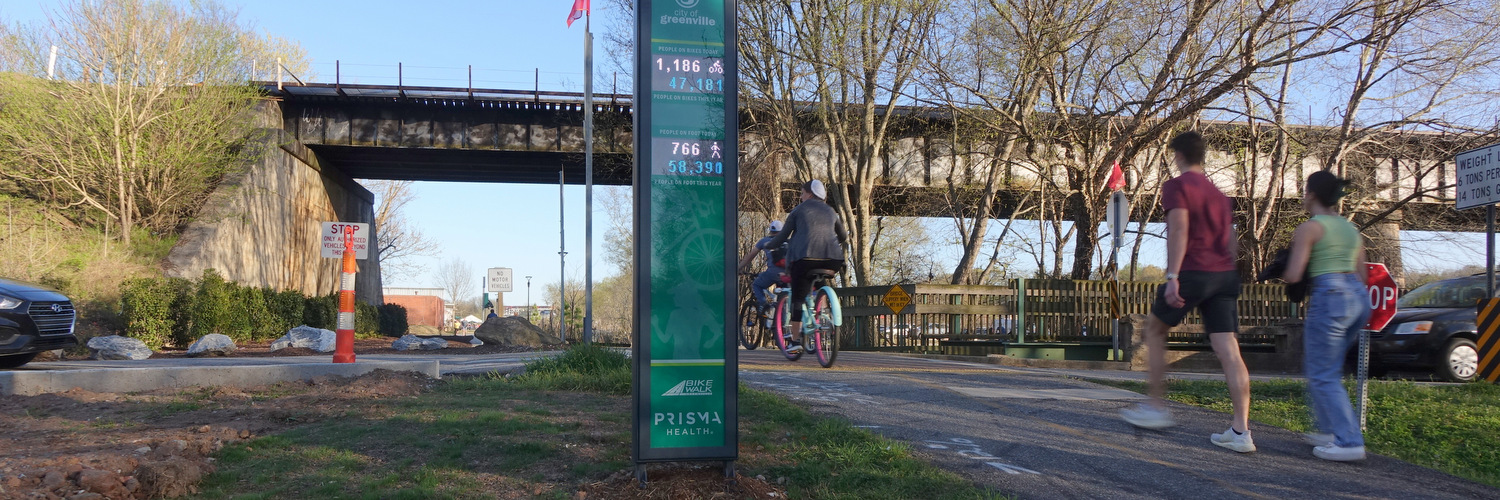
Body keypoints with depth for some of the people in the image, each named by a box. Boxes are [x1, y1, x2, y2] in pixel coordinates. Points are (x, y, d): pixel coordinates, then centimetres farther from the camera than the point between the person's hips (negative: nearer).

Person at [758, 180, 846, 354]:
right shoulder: (831, 211, 23)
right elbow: (843, 236, 35)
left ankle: (795, 341, 0)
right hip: (832, 260, 4)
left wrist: (764, 246, 29)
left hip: (805, 257, -4)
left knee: (798, 298, 3)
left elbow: (782, 236, 13)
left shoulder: (799, 210, 11)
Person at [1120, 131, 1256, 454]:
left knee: (1154, 328, 14)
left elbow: (1179, 229, -15)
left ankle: (1157, 408, 16)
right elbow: (1231, 242, 23)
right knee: (1228, 349, 0)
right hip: (1225, 275, 6)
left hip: (1192, 272, -6)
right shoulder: (1219, 194, 22)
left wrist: (1173, 276, -20)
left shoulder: (1177, 186, -1)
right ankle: (1241, 431, -4)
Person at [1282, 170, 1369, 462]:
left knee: (1323, 375, -2)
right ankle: (1329, 430, 22)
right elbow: (1361, 276, 19)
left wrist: (1283, 273, 11)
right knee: (1322, 368, 20)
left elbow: (1293, 275, -11)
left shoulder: (1309, 228, -5)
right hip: (1359, 296, 8)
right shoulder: (1352, 229, 17)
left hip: (1329, 296, -8)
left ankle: (1349, 442, -7)